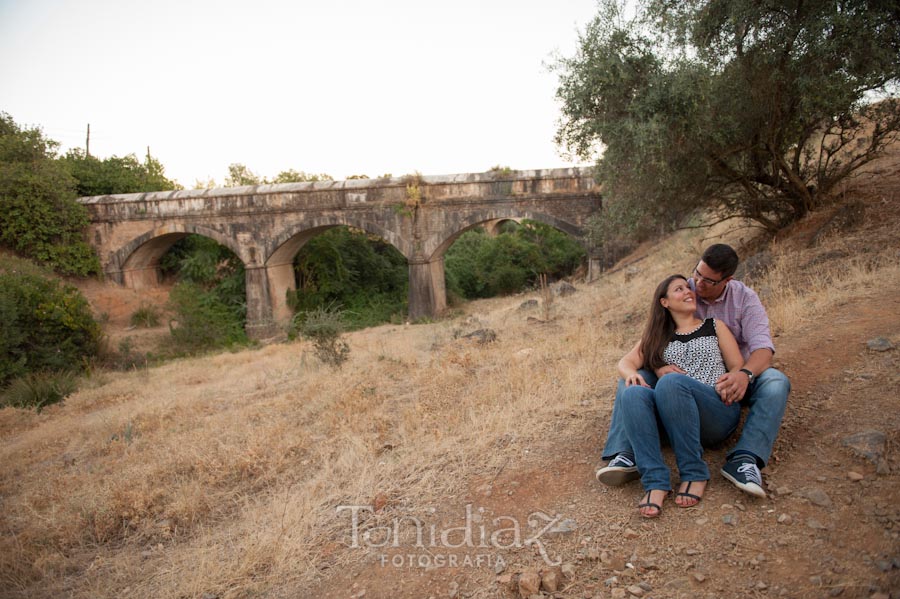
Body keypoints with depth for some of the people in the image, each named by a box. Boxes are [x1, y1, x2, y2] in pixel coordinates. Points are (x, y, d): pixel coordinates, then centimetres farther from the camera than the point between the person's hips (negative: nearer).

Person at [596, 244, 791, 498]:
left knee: (776, 382, -30)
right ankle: (624, 455, -36)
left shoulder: (745, 298, -8)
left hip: (731, 379, 0)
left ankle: (744, 459, -41)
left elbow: (762, 346, -20)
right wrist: (659, 366, -36)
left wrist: (745, 374, -44)